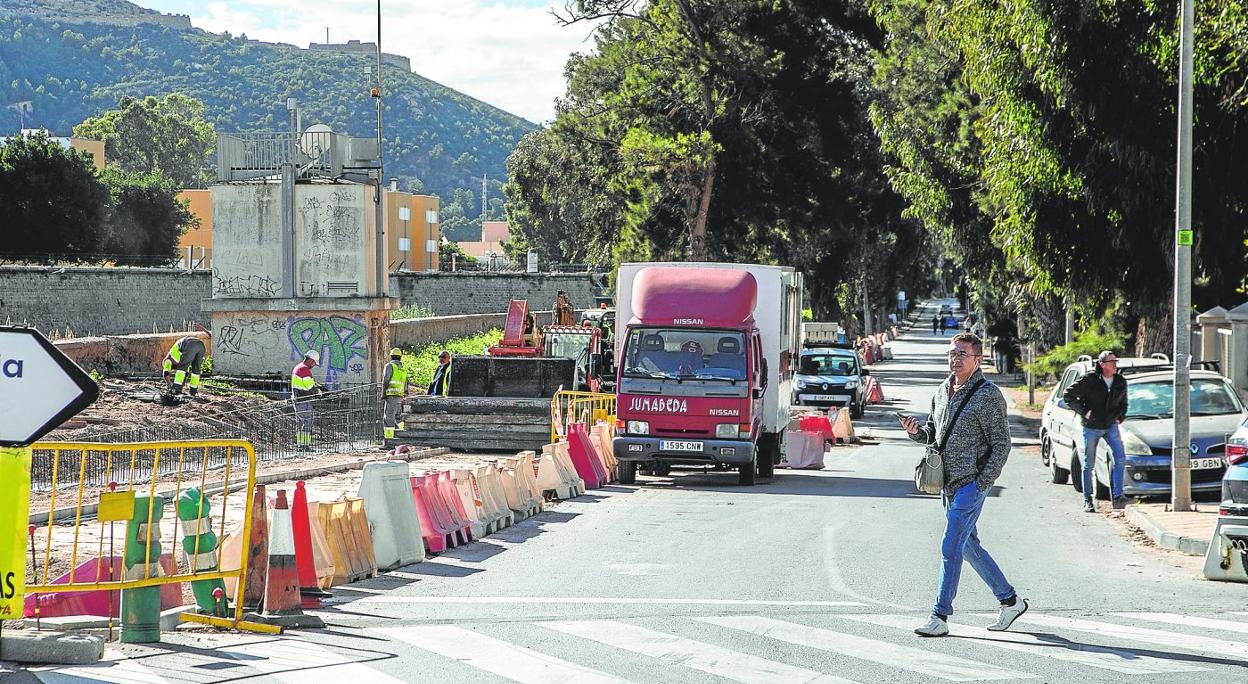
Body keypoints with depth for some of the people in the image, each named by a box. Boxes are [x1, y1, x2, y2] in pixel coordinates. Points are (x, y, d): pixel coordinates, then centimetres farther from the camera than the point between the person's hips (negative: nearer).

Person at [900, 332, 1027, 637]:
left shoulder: (988, 395, -10)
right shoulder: (943, 391, 12)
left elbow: (1001, 444, -10)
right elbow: (933, 432, 22)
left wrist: (982, 483, -16)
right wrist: (916, 431, -1)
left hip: (971, 483, -8)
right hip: (948, 484, 8)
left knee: (951, 547, -10)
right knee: (969, 546, 15)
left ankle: (940, 616, -6)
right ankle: (1010, 600, 27)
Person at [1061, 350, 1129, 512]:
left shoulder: (1120, 382, 2)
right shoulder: (1089, 379, -13)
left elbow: (1123, 403, 20)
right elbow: (1068, 395, -9)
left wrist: (1119, 417, 4)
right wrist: (1084, 412, -12)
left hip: (1111, 426, 3)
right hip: (1091, 427, -3)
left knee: (1120, 460, -13)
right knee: (1089, 464, 3)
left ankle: (1117, 496, -10)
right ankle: (1087, 500, 12)